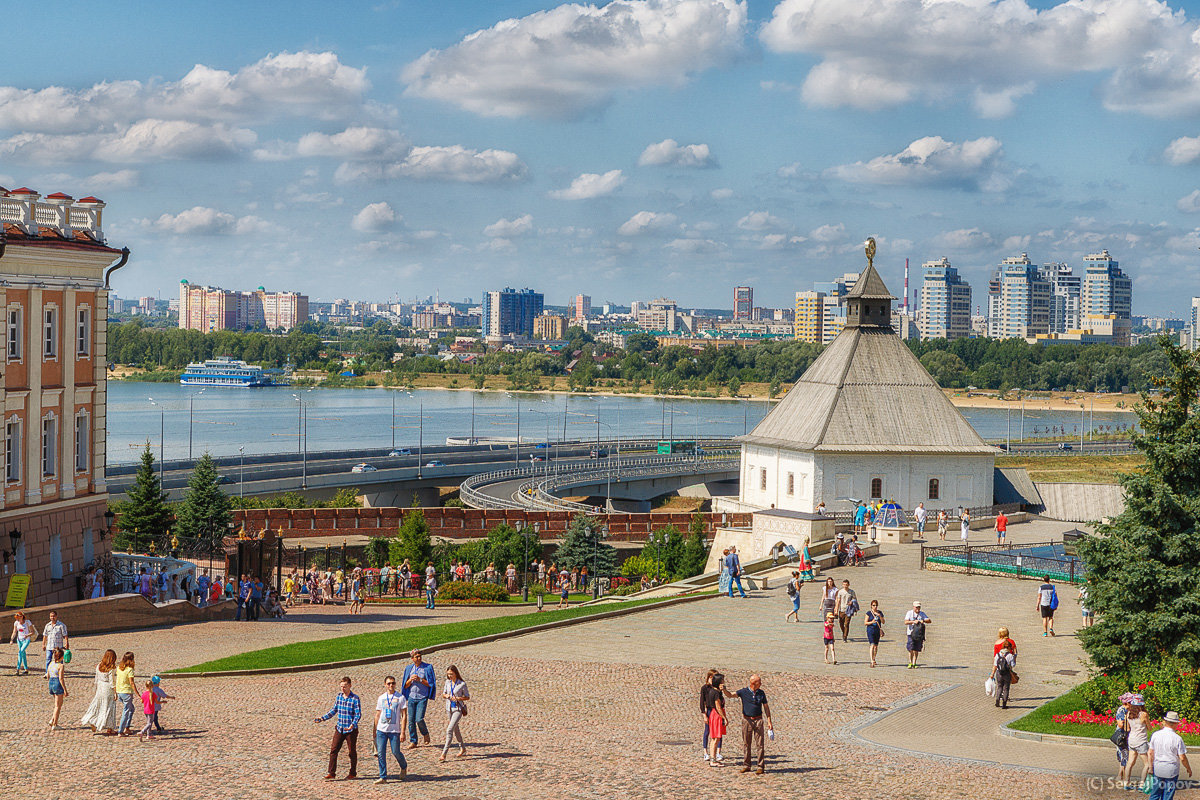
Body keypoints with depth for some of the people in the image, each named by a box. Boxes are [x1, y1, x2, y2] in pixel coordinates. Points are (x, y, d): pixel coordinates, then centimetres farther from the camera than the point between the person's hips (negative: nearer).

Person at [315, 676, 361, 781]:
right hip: (339, 729, 5)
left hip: (351, 729, -5)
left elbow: (358, 714, -14)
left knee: (352, 751, 7)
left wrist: (353, 724, -30)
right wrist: (323, 718, 8)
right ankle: (331, 772, 3)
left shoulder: (355, 699, -12)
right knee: (333, 750, -1)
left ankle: (353, 773, 20)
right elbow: (334, 710, 17)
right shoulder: (338, 697, 6)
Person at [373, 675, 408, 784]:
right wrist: (375, 731, 13)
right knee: (381, 753, -3)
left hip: (394, 730, -3)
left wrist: (403, 732, -9)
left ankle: (404, 766, 30)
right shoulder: (381, 698, 9)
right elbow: (377, 715, 16)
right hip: (381, 730, 3)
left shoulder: (400, 697, 0)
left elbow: (404, 715, -2)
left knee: (395, 752, -1)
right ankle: (383, 777, 2)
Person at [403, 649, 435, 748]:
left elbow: (430, 684, -3)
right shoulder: (409, 668, 9)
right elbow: (406, 686, 10)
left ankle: (425, 733, 15)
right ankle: (413, 741, 12)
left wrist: (420, 679, -14)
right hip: (411, 697, 3)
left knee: (419, 719, -14)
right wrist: (411, 680, -10)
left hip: (422, 698, -3)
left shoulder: (427, 668, -2)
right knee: (411, 720, 2)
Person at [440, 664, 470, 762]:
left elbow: (467, 697, -4)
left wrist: (458, 698, -19)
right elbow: (443, 694, 13)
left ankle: (444, 753, -18)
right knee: (455, 730, 19)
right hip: (449, 708, 6)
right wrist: (446, 696, -10)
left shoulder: (462, 684, -12)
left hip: (458, 709, -6)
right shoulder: (448, 682, 3)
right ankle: (462, 748, 38)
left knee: (449, 730, -17)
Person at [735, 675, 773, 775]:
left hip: (758, 720, 1)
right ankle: (746, 766, 12)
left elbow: (766, 707, 11)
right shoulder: (744, 692, -3)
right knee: (746, 744, 4)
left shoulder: (761, 693, 5)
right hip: (747, 720, -1)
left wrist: (769, 722, 5)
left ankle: (761, 767, -2)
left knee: (760, 744, -5)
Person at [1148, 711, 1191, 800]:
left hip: (1157, 769, 4)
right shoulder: (1177, 738, -16)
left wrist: (1151, 766, 18)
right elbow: (1182, 758, -11)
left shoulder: (1155, 735, -4)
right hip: (1172, 771, -4)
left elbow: (1151, 753, 4)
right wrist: (1189, 769, 5)